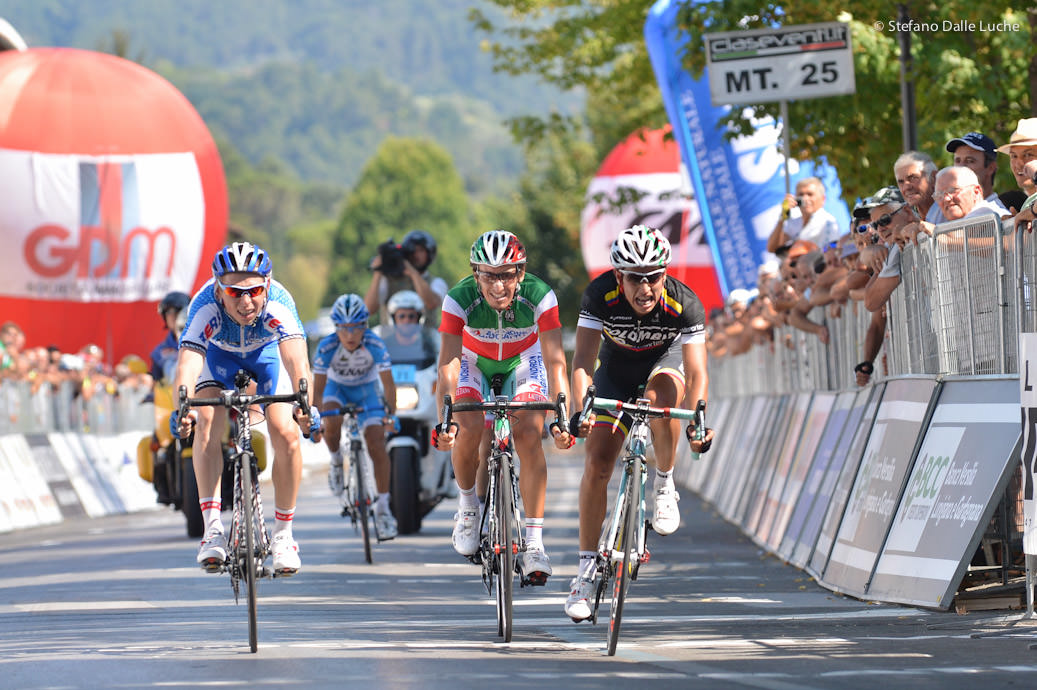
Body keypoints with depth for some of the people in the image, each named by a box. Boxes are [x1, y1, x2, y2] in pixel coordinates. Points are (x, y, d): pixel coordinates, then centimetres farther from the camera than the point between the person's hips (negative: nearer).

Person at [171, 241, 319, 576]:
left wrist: (304, 404, -72)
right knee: (207, 424, -24)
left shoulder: (278, 304, -40)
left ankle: (282, 534, 0)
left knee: (285, 433, -18)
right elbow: (188, 361, -50)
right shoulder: (206, 306, -38)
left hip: (267, 350, 0)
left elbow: (296, 360, -53)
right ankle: (213, 530, -21)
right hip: (219, 351, 0)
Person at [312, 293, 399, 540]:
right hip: (336, 387, 0)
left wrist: (390, 414, -39)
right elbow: (318, 389, -25)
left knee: (377, 445, -14)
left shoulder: (374, 345, -30)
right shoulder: (327, 346, -30)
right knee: (331, 424, -32)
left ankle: (383, 507, -8)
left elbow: (388, 382, -27)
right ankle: (336, 462, 1)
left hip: (366, 389, 0)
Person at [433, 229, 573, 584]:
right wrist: (445, 420, -48)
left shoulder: (539, 297, -32)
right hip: (475, 362, 0)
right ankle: (467, 506, 5)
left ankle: (534, 542, -16)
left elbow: (555, 361, -34)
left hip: (523, 362, 0)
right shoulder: (460, 299, -33)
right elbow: (448, 364, -35)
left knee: (528, 434, -20)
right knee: (468, 429, -24)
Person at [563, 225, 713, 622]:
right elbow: (583, 361, -34)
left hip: (665, 358, -1)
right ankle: (586, 570, -1)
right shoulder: (600, 295, -31)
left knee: (660, 395, -37)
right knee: (597, 463, -10)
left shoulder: (684, 304, -32)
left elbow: (696, 372, -36)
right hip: (616, 367, 1)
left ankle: (665, 486, -12)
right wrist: (581, 409, -51)